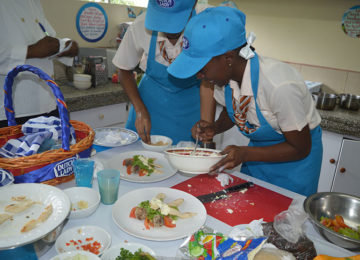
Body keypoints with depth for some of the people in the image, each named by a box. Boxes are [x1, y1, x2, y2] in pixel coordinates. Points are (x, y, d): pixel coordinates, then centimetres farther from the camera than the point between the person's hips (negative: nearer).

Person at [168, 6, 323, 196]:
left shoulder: (280, 86, -36)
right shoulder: (225, 74, -16)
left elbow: (301, 148, -23)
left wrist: (245, 154, -33)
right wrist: (215, 128, -16)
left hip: (295, 159, -5)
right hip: (259, 147, 6)